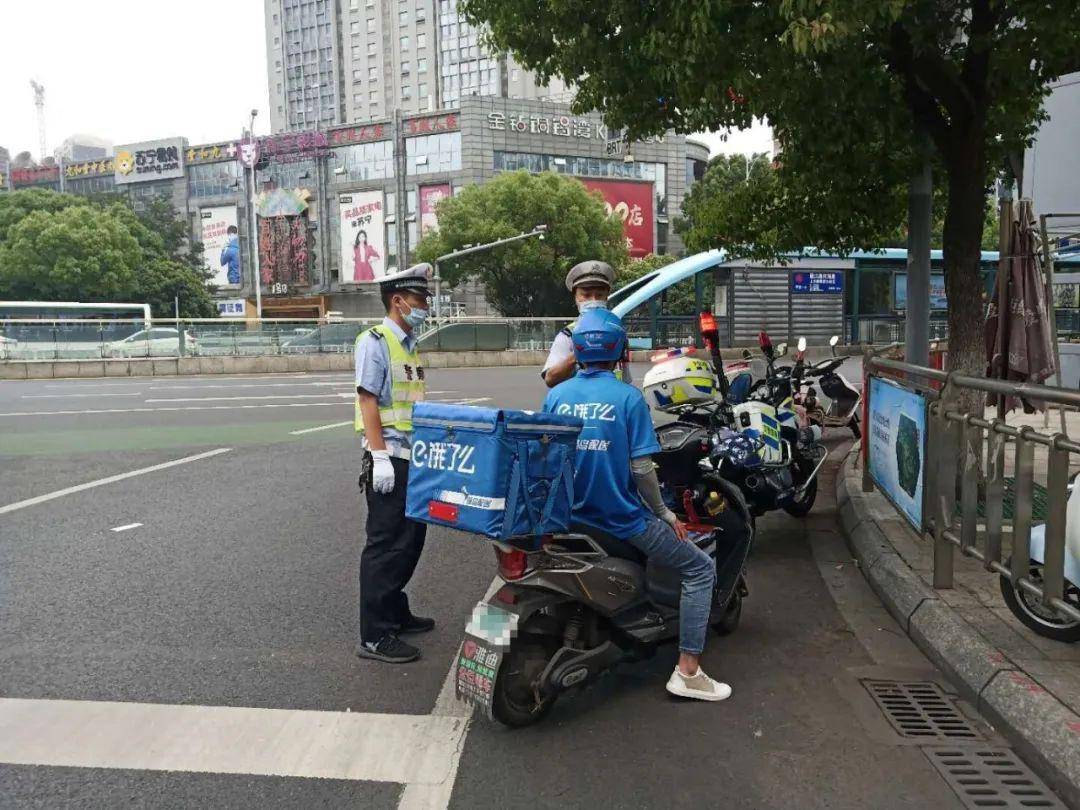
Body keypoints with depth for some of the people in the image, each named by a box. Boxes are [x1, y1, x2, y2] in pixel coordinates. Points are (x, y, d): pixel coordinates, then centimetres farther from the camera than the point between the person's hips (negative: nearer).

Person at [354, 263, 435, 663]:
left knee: (410, 539, 17)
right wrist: (380, 457, -22)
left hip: (412, 457, 9)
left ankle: (395, 612, 32)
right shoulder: (376, 341, -10)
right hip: (389, 459, -9)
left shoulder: (408, 344, 16)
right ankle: (375, 635, 5)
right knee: (386, 546, -4)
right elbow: (367, 400, -16)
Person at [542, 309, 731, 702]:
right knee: (700, 569, 9)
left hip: (571, 517, 6)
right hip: (621, 519, -6)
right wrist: (665, 513, 0)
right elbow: (641, 468, -14)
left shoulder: (555, 396, 0)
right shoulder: (628, 397, -13)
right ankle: (688, 672, 6)